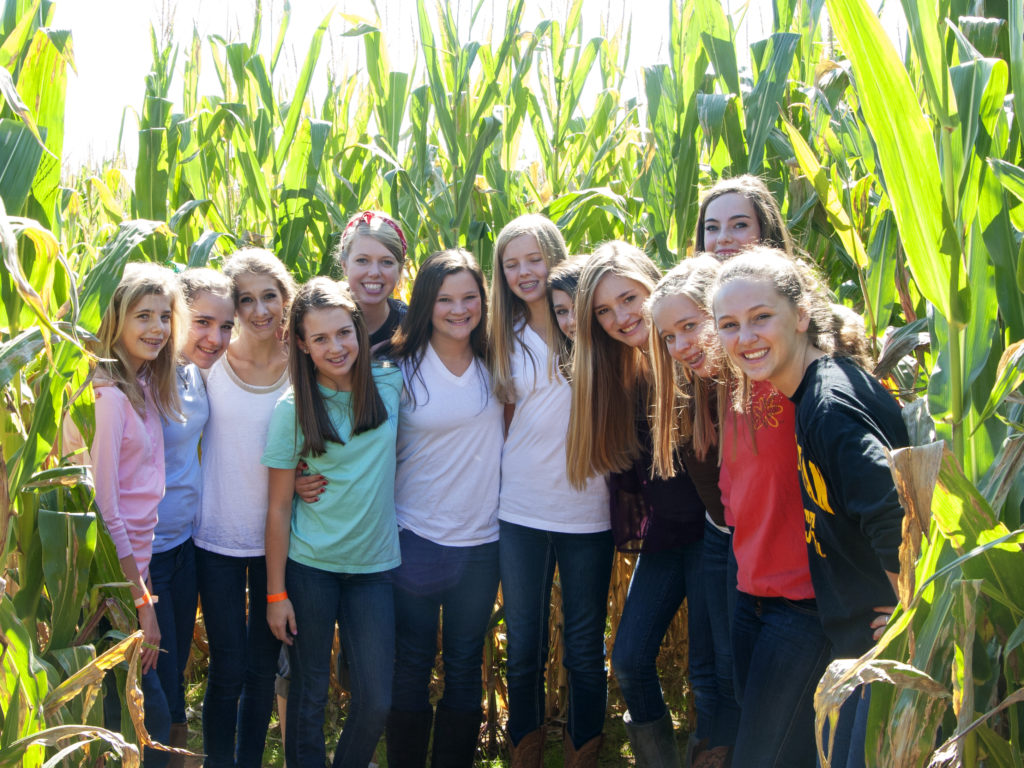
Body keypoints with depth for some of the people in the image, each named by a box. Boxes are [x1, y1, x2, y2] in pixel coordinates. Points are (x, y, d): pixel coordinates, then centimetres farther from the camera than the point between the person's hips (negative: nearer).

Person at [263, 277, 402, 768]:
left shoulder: (391, 386, -3)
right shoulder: (293, 410, -9)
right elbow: (278, 507, -5)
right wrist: (276, 593, -5)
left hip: (374, 566, 2)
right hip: (308, 567, -2)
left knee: (376, 700, 2)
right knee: (309, 694, 8)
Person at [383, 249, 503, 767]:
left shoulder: (495, 363, 1)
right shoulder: (403, 368, -6)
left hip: (480, 539, 2)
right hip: (415, 535, -2)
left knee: (465, 666, 11)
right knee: (412, 664, 9)